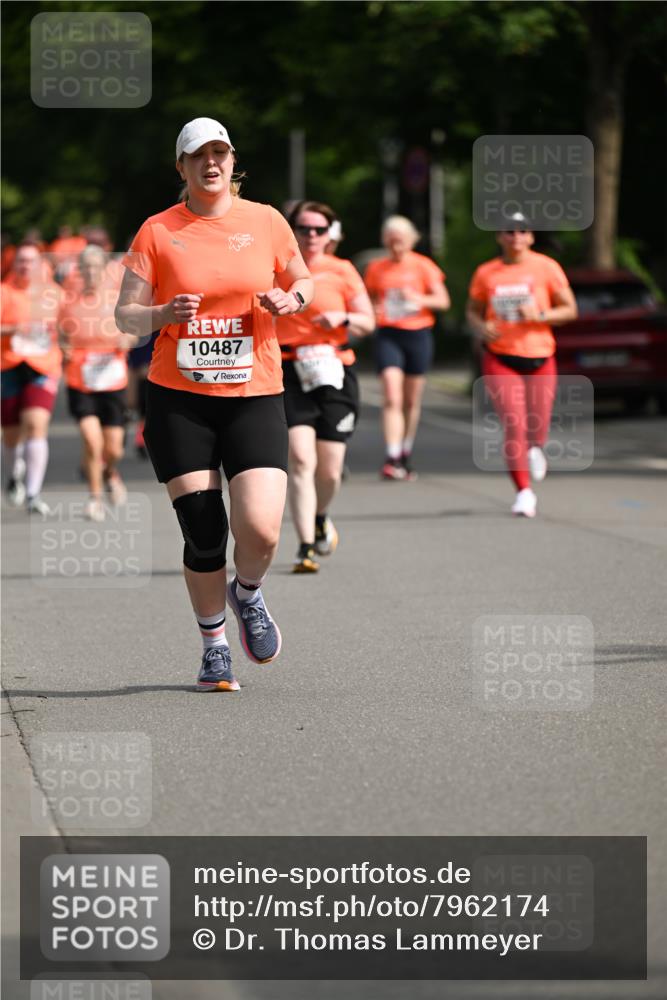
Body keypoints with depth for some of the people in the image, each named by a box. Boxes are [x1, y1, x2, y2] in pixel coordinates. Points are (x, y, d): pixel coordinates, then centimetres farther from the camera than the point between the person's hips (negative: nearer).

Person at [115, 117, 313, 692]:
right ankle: (214, 645, 20)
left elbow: (304, 282, 19)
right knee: (203, 534, -2)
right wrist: (162, 314, -20)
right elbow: (125, 315, 1)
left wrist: (292, 299, -5)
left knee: (260, 529, -15)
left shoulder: (266, 221, 5)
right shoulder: (158, 232, 2)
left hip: (255, 395, 0)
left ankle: (248, 594, 20)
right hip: (179, 401, 0)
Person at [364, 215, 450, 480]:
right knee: (392, 398, -16)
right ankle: (392, 459, -22)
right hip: (388, 335, -1)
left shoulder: (423, 266, 3)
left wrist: (419, 299, -18)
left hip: (418, 334, 1)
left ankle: (405, 456, 26)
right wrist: (372, 310, -5)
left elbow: (443, 300, -1)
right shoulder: (376, 269, 7)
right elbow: (367, 300, 18)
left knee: (412, 401, 9)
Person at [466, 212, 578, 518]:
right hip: (500, 358, 0)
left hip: (540, 357, 0)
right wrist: (481, 327, -8)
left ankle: (535, 449, 46)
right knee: (513, 425, -15)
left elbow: (570, 309, 1)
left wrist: (540, 315, -17)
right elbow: (472, 310, 14)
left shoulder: (546, 268, -1)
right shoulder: (486, 273, 3)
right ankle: (524, 492, -9)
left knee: (537, 430, 7)